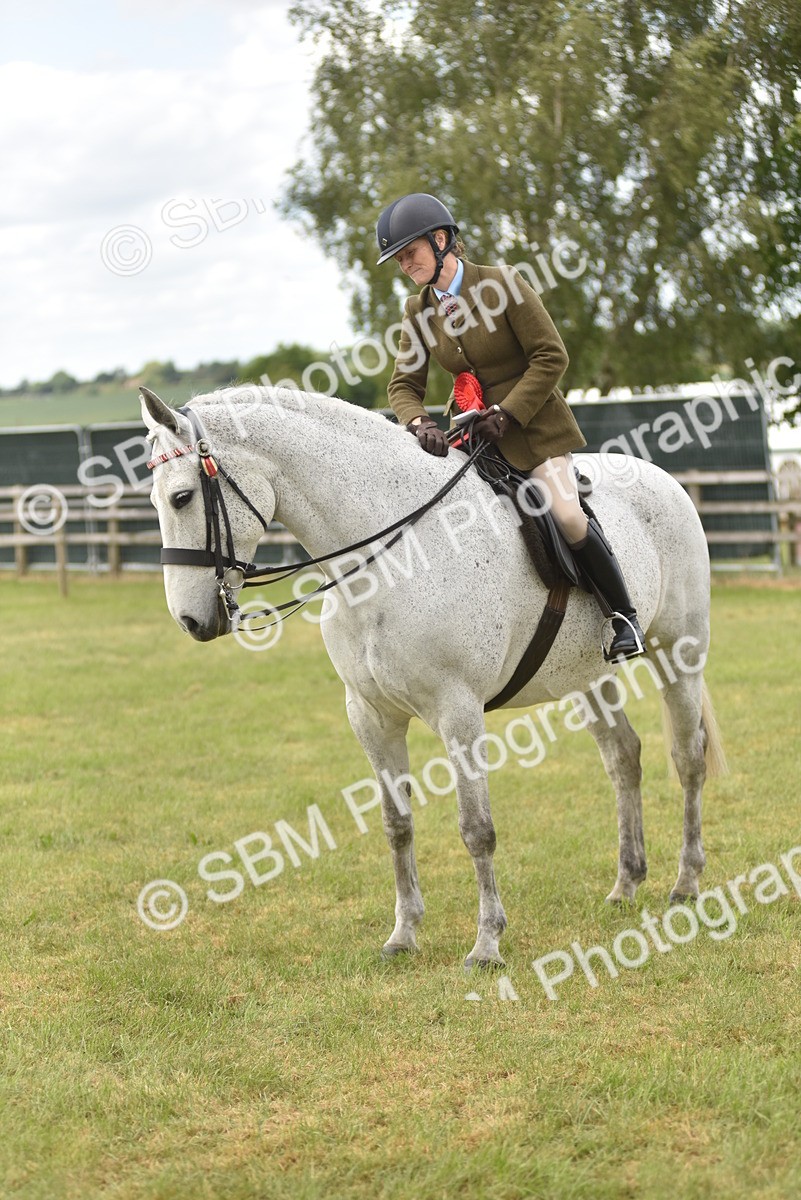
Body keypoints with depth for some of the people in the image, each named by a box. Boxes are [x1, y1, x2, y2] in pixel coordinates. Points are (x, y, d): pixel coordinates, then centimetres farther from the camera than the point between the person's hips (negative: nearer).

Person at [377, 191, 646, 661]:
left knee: (566, 514, -21)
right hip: (474, 430, 6)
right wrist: (420, 422, -20)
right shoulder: (418, 311, 3)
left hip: (534, 421, -6)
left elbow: (551, 357, -14)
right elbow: (405, 384, 3)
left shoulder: (503, 284, -13)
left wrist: (508, 413, -21)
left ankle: (626, 614, -6)